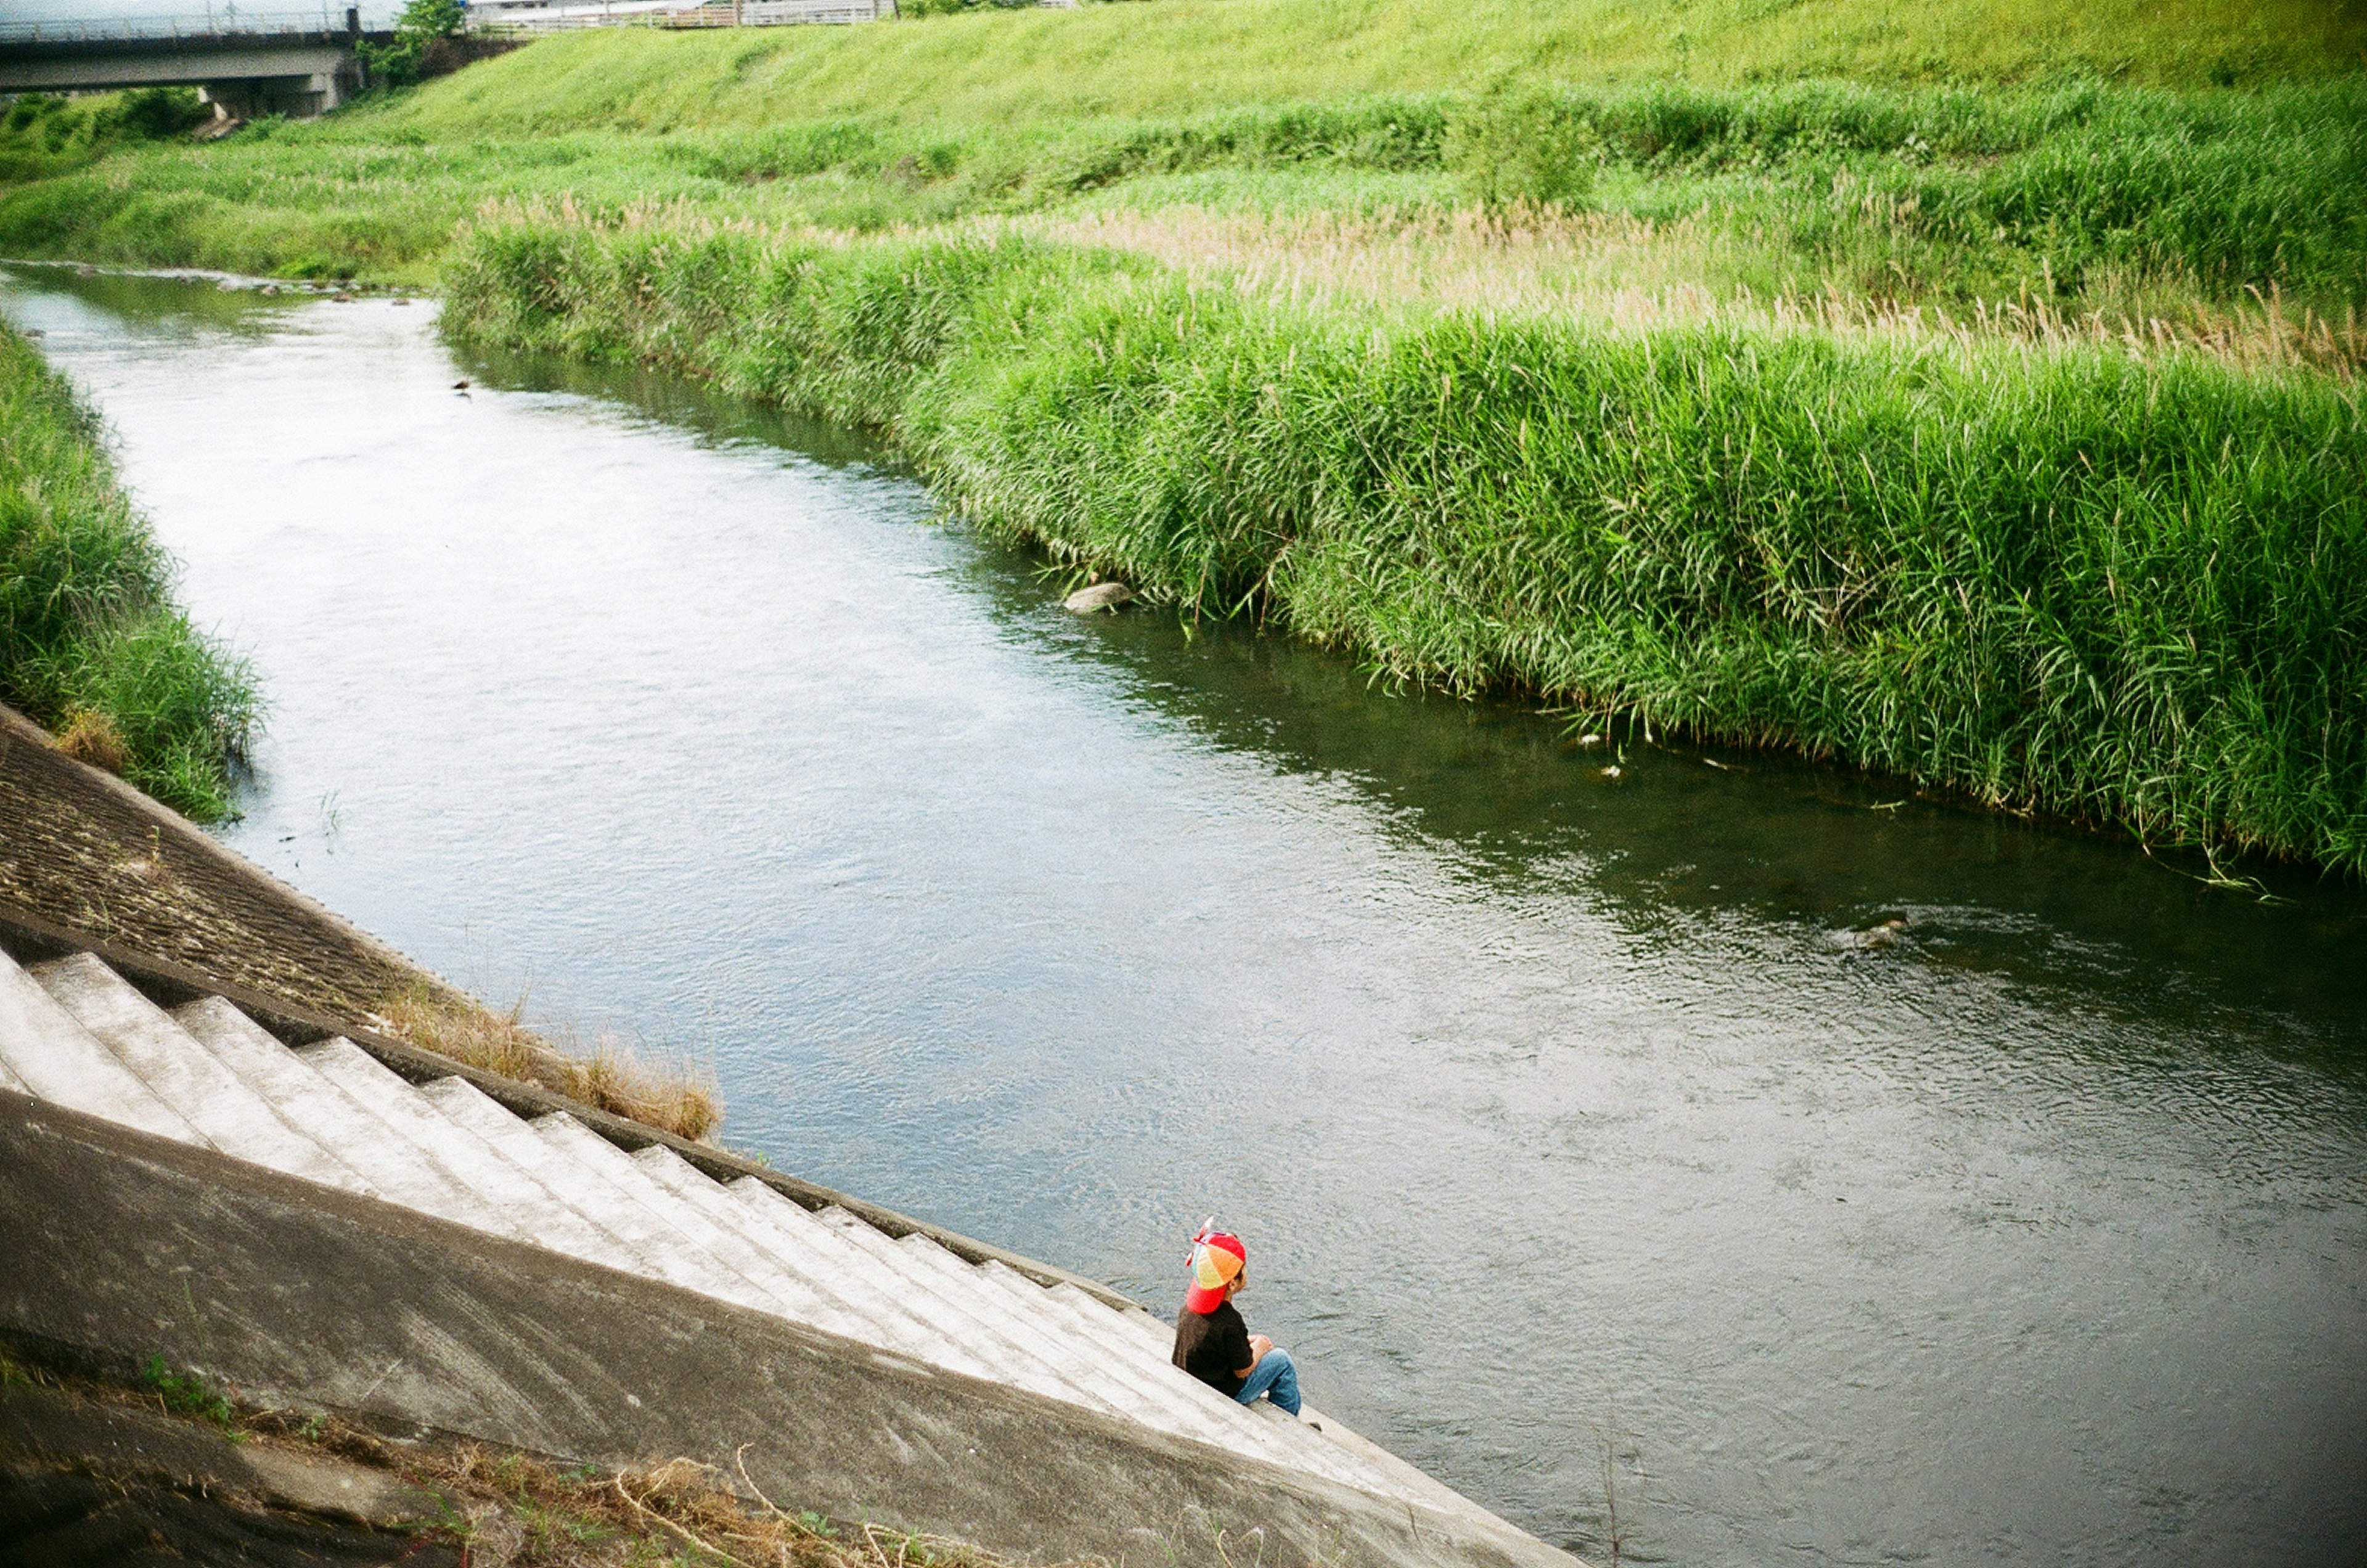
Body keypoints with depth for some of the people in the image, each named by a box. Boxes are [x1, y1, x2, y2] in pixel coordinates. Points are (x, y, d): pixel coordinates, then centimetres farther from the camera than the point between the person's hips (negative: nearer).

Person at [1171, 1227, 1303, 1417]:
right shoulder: (1229, 1321, -31)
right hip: (1224, 1396, -8)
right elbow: (1243, 1371, -18)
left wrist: (1246, 1341, 9)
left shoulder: (1190, 1305, -8)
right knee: (1281, 1359, 5)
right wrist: (1260, 1346, -1)